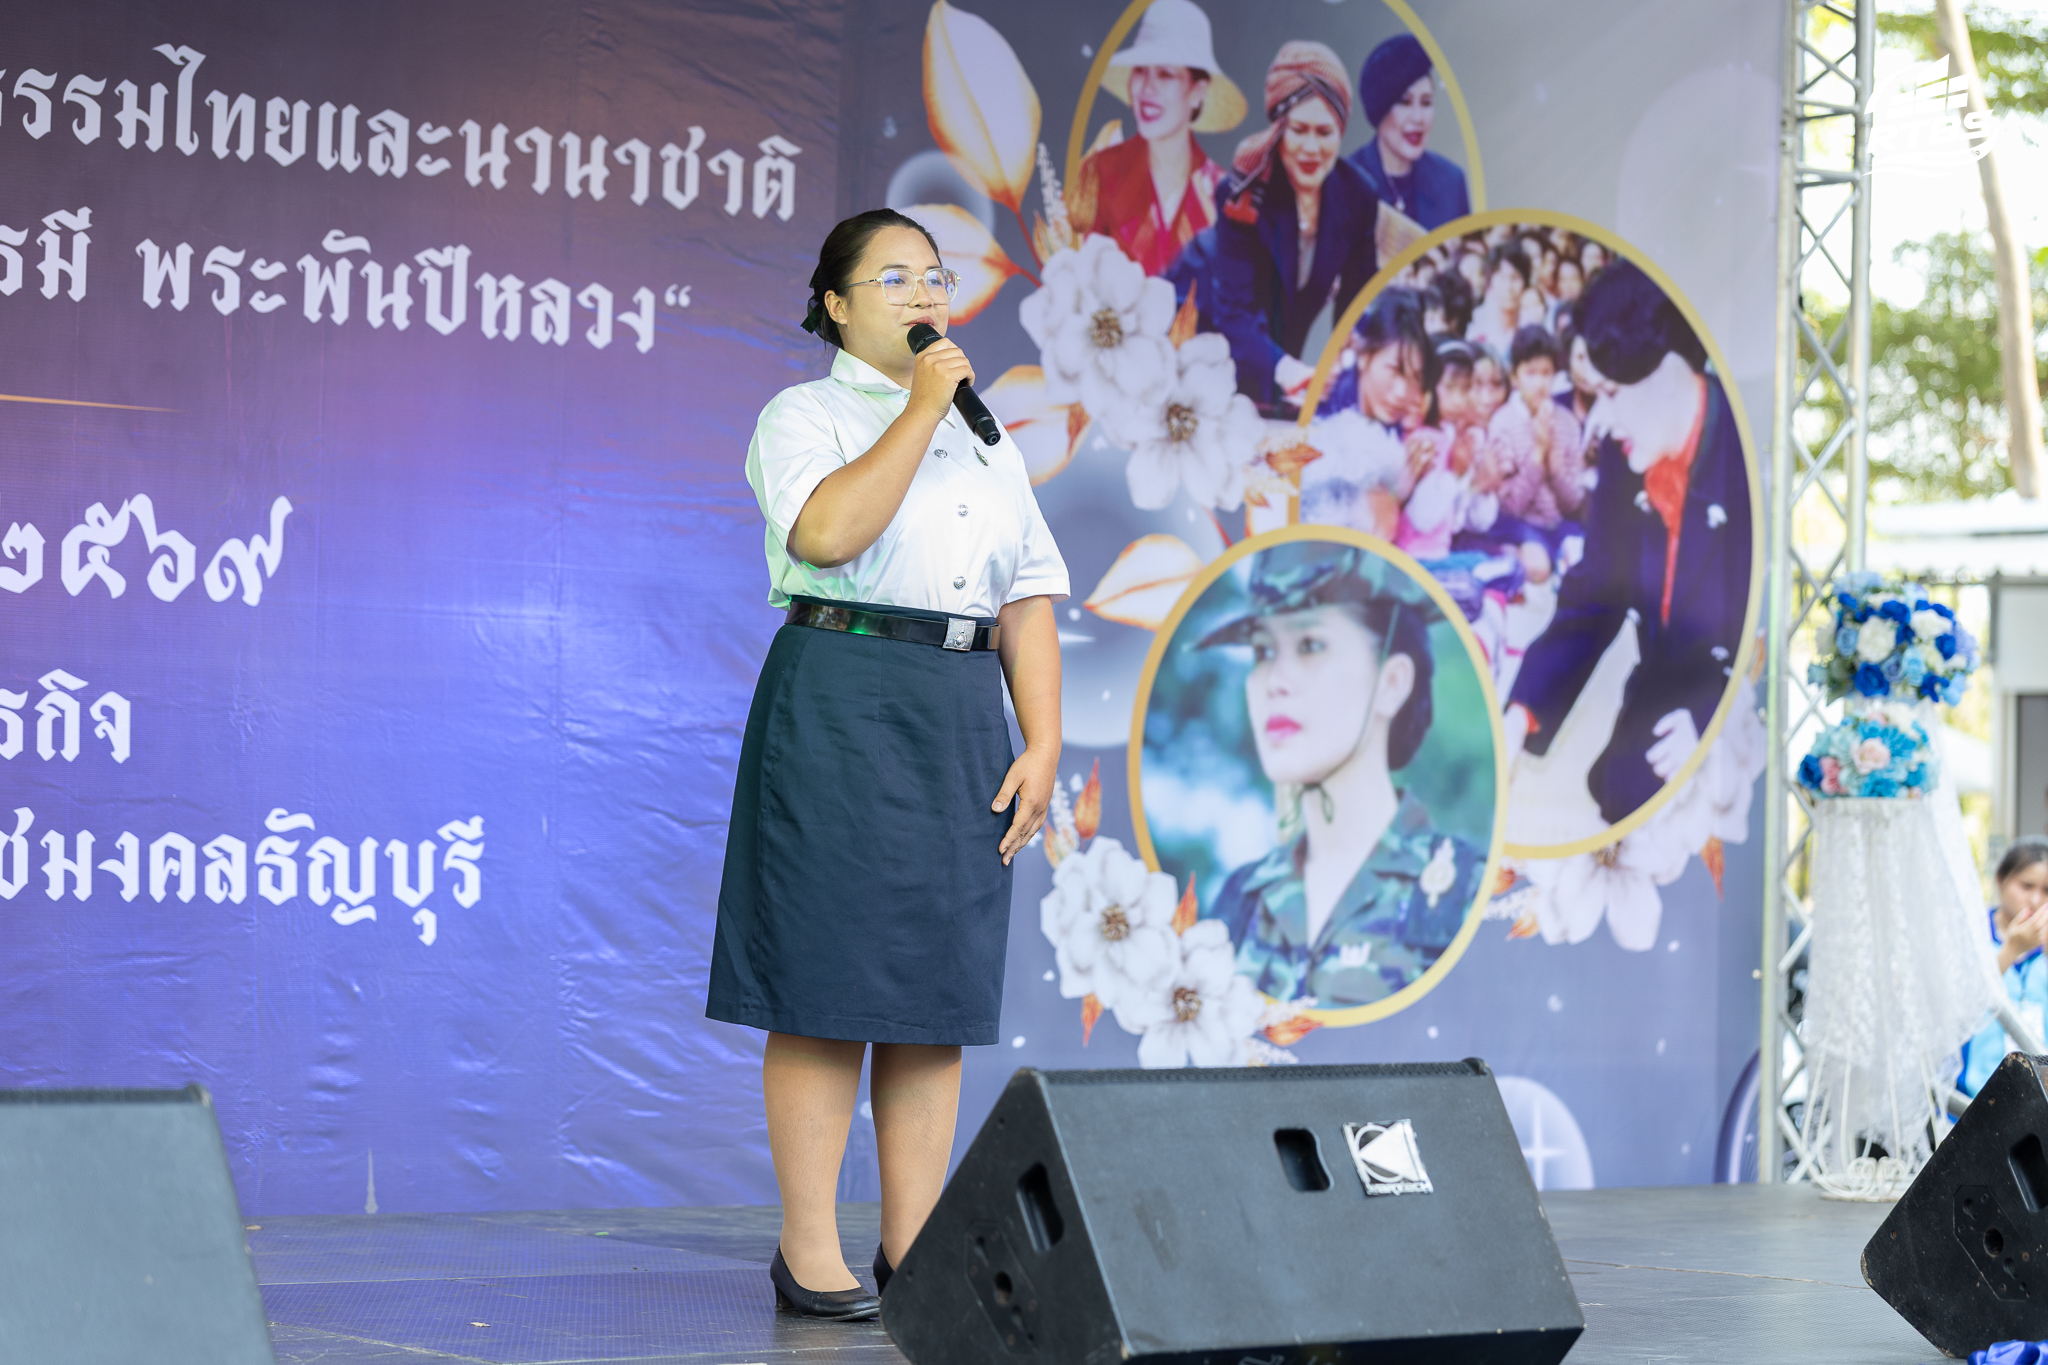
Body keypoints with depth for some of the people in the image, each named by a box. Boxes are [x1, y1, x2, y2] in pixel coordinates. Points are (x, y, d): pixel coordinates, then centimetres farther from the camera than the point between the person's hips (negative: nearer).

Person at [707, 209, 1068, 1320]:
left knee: (939, 983, 5)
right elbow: (828, 531, -19)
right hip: (842, 703, -6)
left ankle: (914, 1248, 9)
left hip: (962, 715, 6)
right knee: (828, 979, -7)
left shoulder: (986, 439, 20)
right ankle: (809, 1254, -3)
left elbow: (1028, 598, 15)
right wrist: (921, 410, -13)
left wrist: (1043, 742, 4)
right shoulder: (804, 417, 2)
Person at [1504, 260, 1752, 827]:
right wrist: (1522, 714, -4)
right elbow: (1593, 599, 8)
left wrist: (1713, 722, -26)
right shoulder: (1623, 456, 3)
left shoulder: (1752, 456, -20)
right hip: (1657, 711, 6)